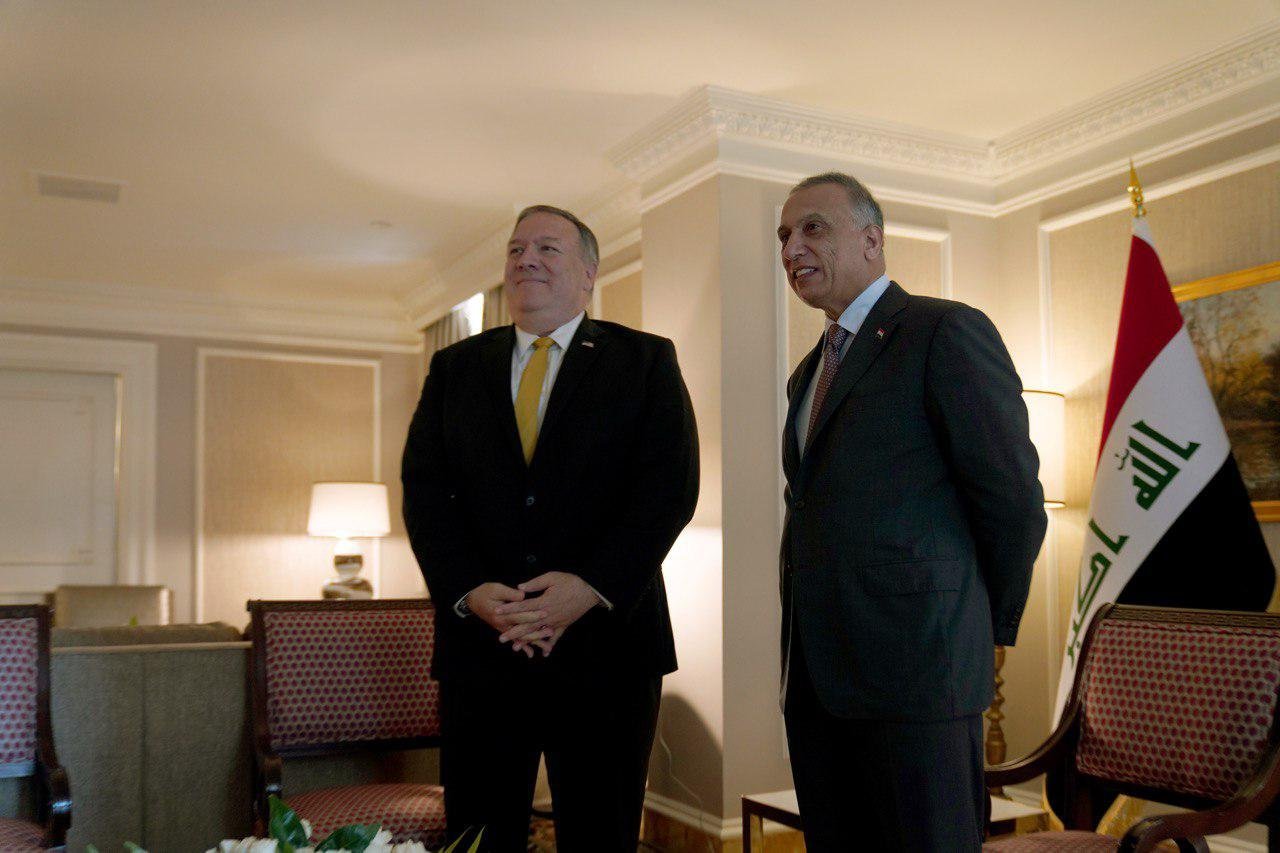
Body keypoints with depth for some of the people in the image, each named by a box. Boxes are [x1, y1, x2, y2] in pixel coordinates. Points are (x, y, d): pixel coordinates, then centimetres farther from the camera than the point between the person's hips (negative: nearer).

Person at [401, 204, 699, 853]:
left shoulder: (645, 360, 5)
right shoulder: (454, 368, 13)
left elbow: (670, 486, -6)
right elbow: (424, 489, 5)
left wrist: (592, 586, -17)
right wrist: (469, 591, -11)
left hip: (605, 640, -2)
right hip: (478, 647, 2)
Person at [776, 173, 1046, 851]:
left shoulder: (948, 331, -6)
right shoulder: (809, 373, 20)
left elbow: (1013, 499, -8)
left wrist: (990, 627, 1)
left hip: (915, 664, -7)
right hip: (814, 670, 8)